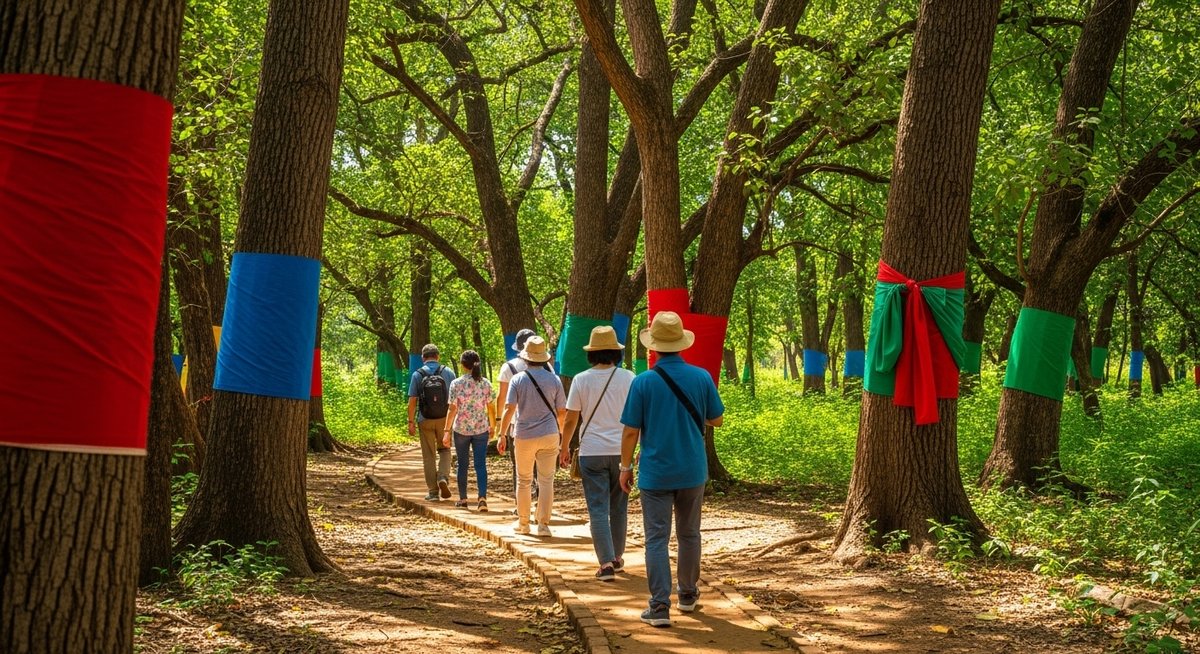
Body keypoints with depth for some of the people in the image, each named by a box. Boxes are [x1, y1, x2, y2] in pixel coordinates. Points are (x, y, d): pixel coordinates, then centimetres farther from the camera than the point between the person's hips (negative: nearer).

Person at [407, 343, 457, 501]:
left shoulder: (417, 375, -3)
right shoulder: (448, 373, -1)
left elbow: (412, 401, -6)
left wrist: (411, 422, 0)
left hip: (425, 420, 0)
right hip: (444, 419, 1)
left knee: (429, 456, 8)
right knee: (444, 450, 18)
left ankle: (433, 491, 9)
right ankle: (443, 477, -6)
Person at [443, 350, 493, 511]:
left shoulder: (456, 384, -8)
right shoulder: (486, 384, -1)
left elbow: (452, 409, -9)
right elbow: (490, 407, 3)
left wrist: (447, 431, -5)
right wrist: (492, 426, 16)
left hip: (461, 429, -1)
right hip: (481, 429, 1)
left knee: (462, 464, 13)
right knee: (481, 464, 0)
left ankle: (463, 499, 21)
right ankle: (482, 497, -17)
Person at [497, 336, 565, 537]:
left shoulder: (518, 379, -4)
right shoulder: (554, 379, 1)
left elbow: (509, 409, -11)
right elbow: (562, 412, 6)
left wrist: (502, 435, -7)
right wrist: (561, 430, 23)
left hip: (524, 436, 0)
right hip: (549, 435, 1)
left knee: (523, 481, 12)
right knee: (546, 481, 4)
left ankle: (523, 523, 19)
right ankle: (543, 524, 0)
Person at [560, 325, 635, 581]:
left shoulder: (581, 380, -4)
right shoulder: (628, 378, -2)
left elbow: (570, 419, -1)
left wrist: (565, 448, 11)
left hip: (592, 452, -2)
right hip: (622, 451, 2)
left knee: (598, 509, 0)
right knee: (619, 507, 16)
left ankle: (606, 563, -8)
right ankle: (617, 557, 26)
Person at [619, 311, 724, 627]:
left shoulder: (643, 382, -11)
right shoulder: (702, 377, -5)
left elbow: (631, 431, -8)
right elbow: (716, 419, 6)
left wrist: (626, 466, 5)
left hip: (656, 473, -3)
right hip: (692, 471, 3)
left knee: (657, 539, 0)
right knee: (689, 535, 18)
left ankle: (660, 607, -6)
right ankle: (688, 595, 31)